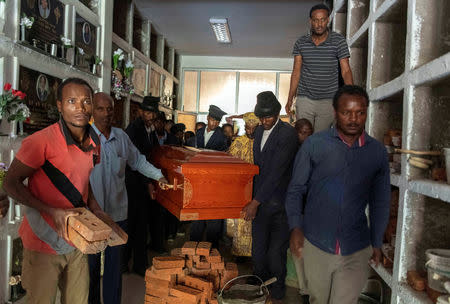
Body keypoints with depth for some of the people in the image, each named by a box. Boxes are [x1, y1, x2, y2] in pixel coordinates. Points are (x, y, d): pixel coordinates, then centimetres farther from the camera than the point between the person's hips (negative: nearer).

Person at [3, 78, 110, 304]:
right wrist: (52, 211, -25)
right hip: (43, 243, -6)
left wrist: (95, 209, 0)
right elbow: (11, 183, -15)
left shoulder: (94, 143, 2)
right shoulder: (42, 141, -20)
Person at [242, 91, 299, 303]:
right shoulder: (259, 130, 10)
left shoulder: (287, 133, -15)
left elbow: (276, 173, -19)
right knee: (258, 251, 14)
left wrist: (256, 202, -17)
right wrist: (253, 199, 14)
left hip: (278, 203, -6)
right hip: (259, 200, 6)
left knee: (276, 253, 4)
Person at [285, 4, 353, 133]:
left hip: (328, 101, -1)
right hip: (304, 99, 1)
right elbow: (296, 72, 5)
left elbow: (345, 71, -7)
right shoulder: (301, 43, 2)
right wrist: (290, 99, 2)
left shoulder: (338, 41, -4)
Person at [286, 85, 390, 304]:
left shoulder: (378, 151, 1)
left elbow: (380, 201, 11)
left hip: (356, 252, 1)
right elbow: (296, 189, -1)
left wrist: (377, 243, 13)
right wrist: (295, 227, -13)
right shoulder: (314, 144, -5)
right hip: (316, 245, 0)